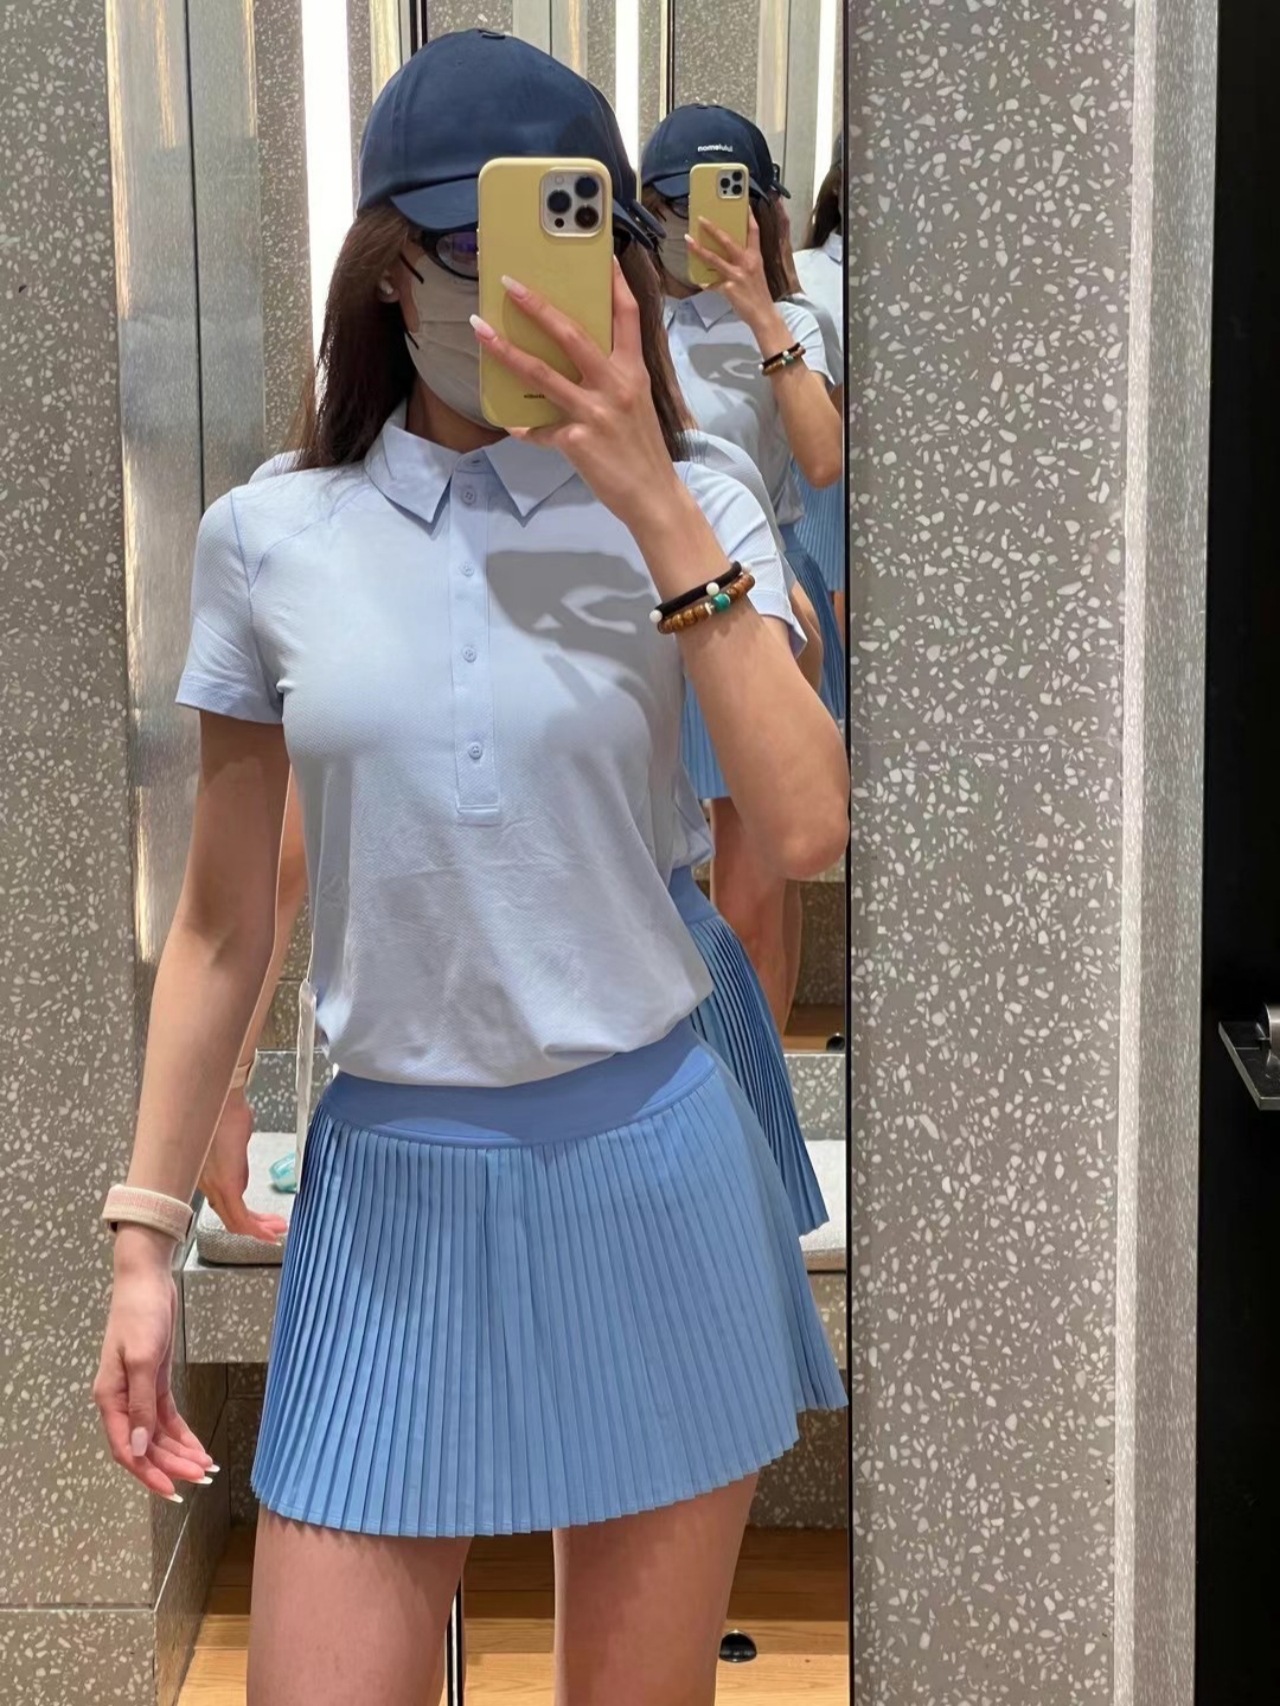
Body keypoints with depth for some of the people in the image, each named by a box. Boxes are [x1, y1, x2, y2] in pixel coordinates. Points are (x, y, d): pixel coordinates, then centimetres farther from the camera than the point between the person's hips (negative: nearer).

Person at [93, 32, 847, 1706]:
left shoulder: (687, 514, -2)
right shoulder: (271, 539, 0)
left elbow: (809, 829, -17)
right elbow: (222, 927, 6)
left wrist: (655, 508, -19)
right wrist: (146, 1235, 6)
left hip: (650, 1176, 0)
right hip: (393, 1190, 1)